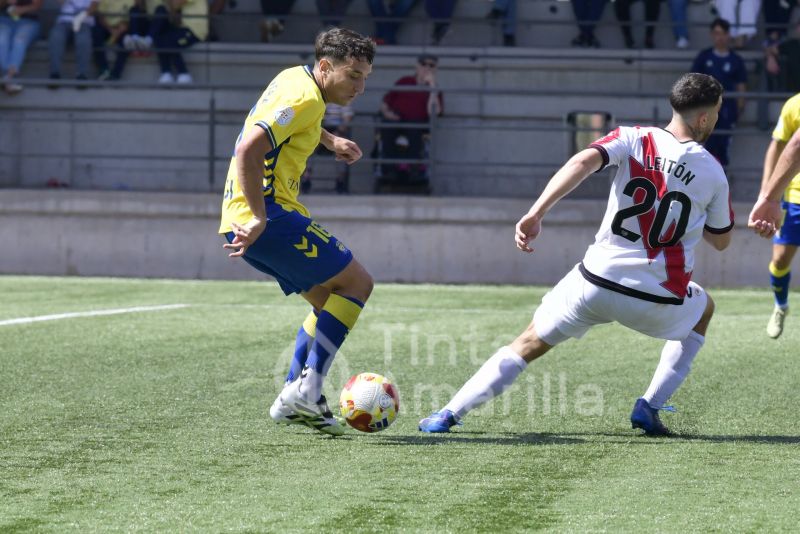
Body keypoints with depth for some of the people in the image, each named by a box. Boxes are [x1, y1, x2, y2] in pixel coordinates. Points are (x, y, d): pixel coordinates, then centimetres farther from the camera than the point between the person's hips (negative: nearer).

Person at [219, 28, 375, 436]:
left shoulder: (295, 78, 16)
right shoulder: (304, 98, -15)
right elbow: (249, 150, -28)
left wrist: (330, 140, 37)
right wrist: (258, 219, -28)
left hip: (242, 220, 10)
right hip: (268, 214, -10)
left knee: (330, 302, 18)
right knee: (357, 283, -5)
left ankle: (293, 400, 12)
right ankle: (306, 390, -12)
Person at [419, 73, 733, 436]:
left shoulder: (635, 139, -1)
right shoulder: (713, 173, 2)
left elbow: (583, 162, -20)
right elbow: (721, 240, 16)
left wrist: (535, 213, -24)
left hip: (596, 283, 0)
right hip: (658, 301, 0)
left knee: (529, 343, 18)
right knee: (703, 310, 34)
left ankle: (448, 415, 10)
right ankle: (649, 407, 21)